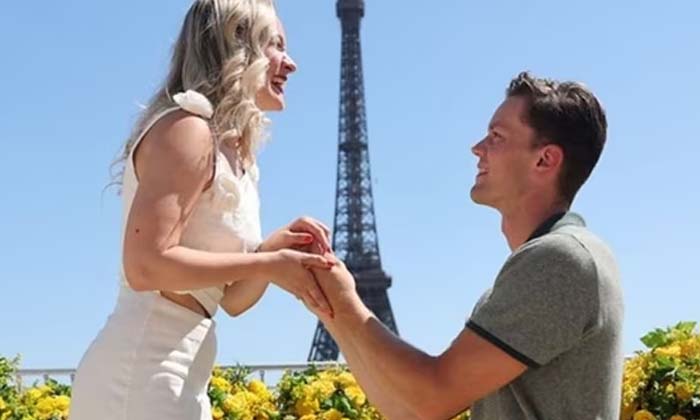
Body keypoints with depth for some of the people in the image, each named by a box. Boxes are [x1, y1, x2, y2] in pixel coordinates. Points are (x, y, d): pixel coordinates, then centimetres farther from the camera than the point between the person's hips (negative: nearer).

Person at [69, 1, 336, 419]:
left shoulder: (231, 154, 17)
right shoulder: (186, 128, -10)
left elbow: (232, 299, 17)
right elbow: (146, 266, -21)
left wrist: (277, 248, -1)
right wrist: (268, 264, -15)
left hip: (179, 380, 9)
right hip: (140, 374, -9)